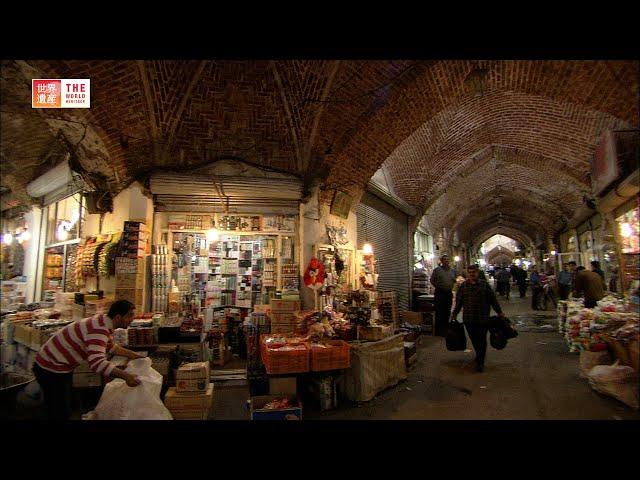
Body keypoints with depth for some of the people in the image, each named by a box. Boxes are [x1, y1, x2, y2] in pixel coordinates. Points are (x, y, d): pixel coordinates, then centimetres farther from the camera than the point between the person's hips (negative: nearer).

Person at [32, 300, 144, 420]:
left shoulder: (102, 322, -2)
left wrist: (131, 354, 11)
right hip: (51, 369, -10)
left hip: (62, 366, 10)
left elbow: (111, 346, 16)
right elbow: (97, 363, -45)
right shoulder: (99, 329, -33)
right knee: (60, 414, -1)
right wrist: (125, 376, -45)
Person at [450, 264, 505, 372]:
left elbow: (493, 299, 7)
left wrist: (499, 312, 10)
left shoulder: (485, 285, 1)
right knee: (474, 339, 10)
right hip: (468, 318, 2)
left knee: (481, 340, 0)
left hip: (483, 318, -2)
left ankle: (480, 361, 8)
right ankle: (479, 355, 31)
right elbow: (459, 301, 11)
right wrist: (454, 314, 13)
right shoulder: (463, 286, 5)